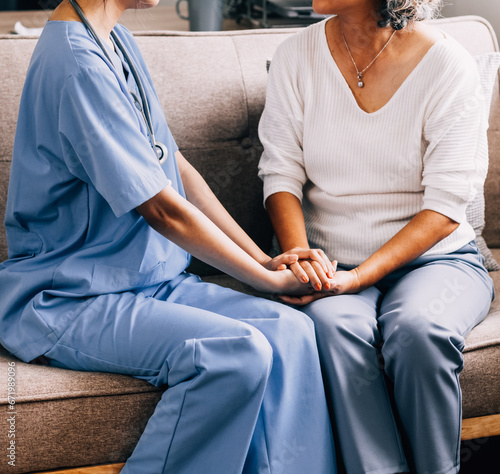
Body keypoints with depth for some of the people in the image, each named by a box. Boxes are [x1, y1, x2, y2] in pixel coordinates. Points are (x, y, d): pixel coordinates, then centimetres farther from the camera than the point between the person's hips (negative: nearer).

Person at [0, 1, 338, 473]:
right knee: (238, 353, -28)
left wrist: (262, 258, 5)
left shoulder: (117, 43, 12)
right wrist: (270, 281, -8)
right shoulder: (78, 66, -19)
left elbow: (176, 168, 12)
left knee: (290, 331, -12)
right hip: (64, 303, -9)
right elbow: (163, 210, -18)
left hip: (149, 279, 9)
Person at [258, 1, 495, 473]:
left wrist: (358, 277, -23)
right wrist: (300, 256, -20)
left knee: (417, 330, -32)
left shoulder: (446, 64, -7)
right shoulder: (297, 55, 2)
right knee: (333, 327, -31)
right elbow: (281, 174, 0)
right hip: (330, 263, 2)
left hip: (432, 257, -1)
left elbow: (444, 208, -11)